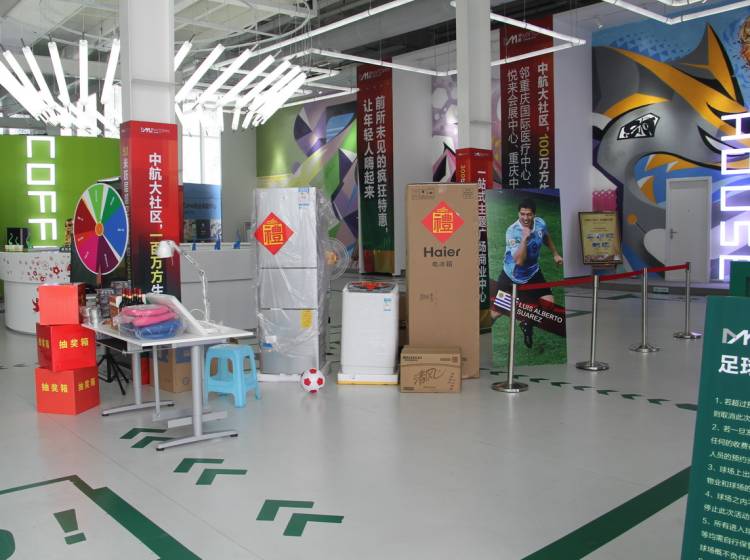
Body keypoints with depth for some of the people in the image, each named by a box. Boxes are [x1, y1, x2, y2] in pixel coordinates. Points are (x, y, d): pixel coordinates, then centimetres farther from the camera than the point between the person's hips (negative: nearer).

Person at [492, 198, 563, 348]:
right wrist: (525, 237, -38)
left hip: (532, 274, 5)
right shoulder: (512, 231, -26)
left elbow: (546, 237, 18)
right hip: (511, 276, -4)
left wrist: (555, 254, 19)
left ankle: (527, 324, 25)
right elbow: (519, 261, -35)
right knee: (497, 310, -3)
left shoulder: (540, 223, -9)